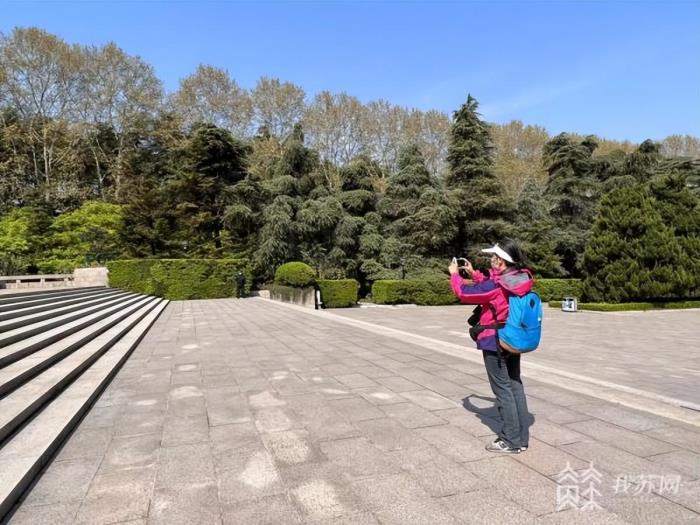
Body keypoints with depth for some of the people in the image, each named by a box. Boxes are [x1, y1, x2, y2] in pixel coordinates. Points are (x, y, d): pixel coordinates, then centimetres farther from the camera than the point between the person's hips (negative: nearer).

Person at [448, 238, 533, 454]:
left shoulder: (496, 286, -24)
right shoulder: (520, 280, -1)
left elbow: (464, 293, -11)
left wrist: (455, 275, 7)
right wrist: (473, 273, 20)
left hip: (494, 343, -8)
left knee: (503, 390, 2)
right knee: (515, 387, 14)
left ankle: (511, 441, 11)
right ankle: (521, 438, 24)